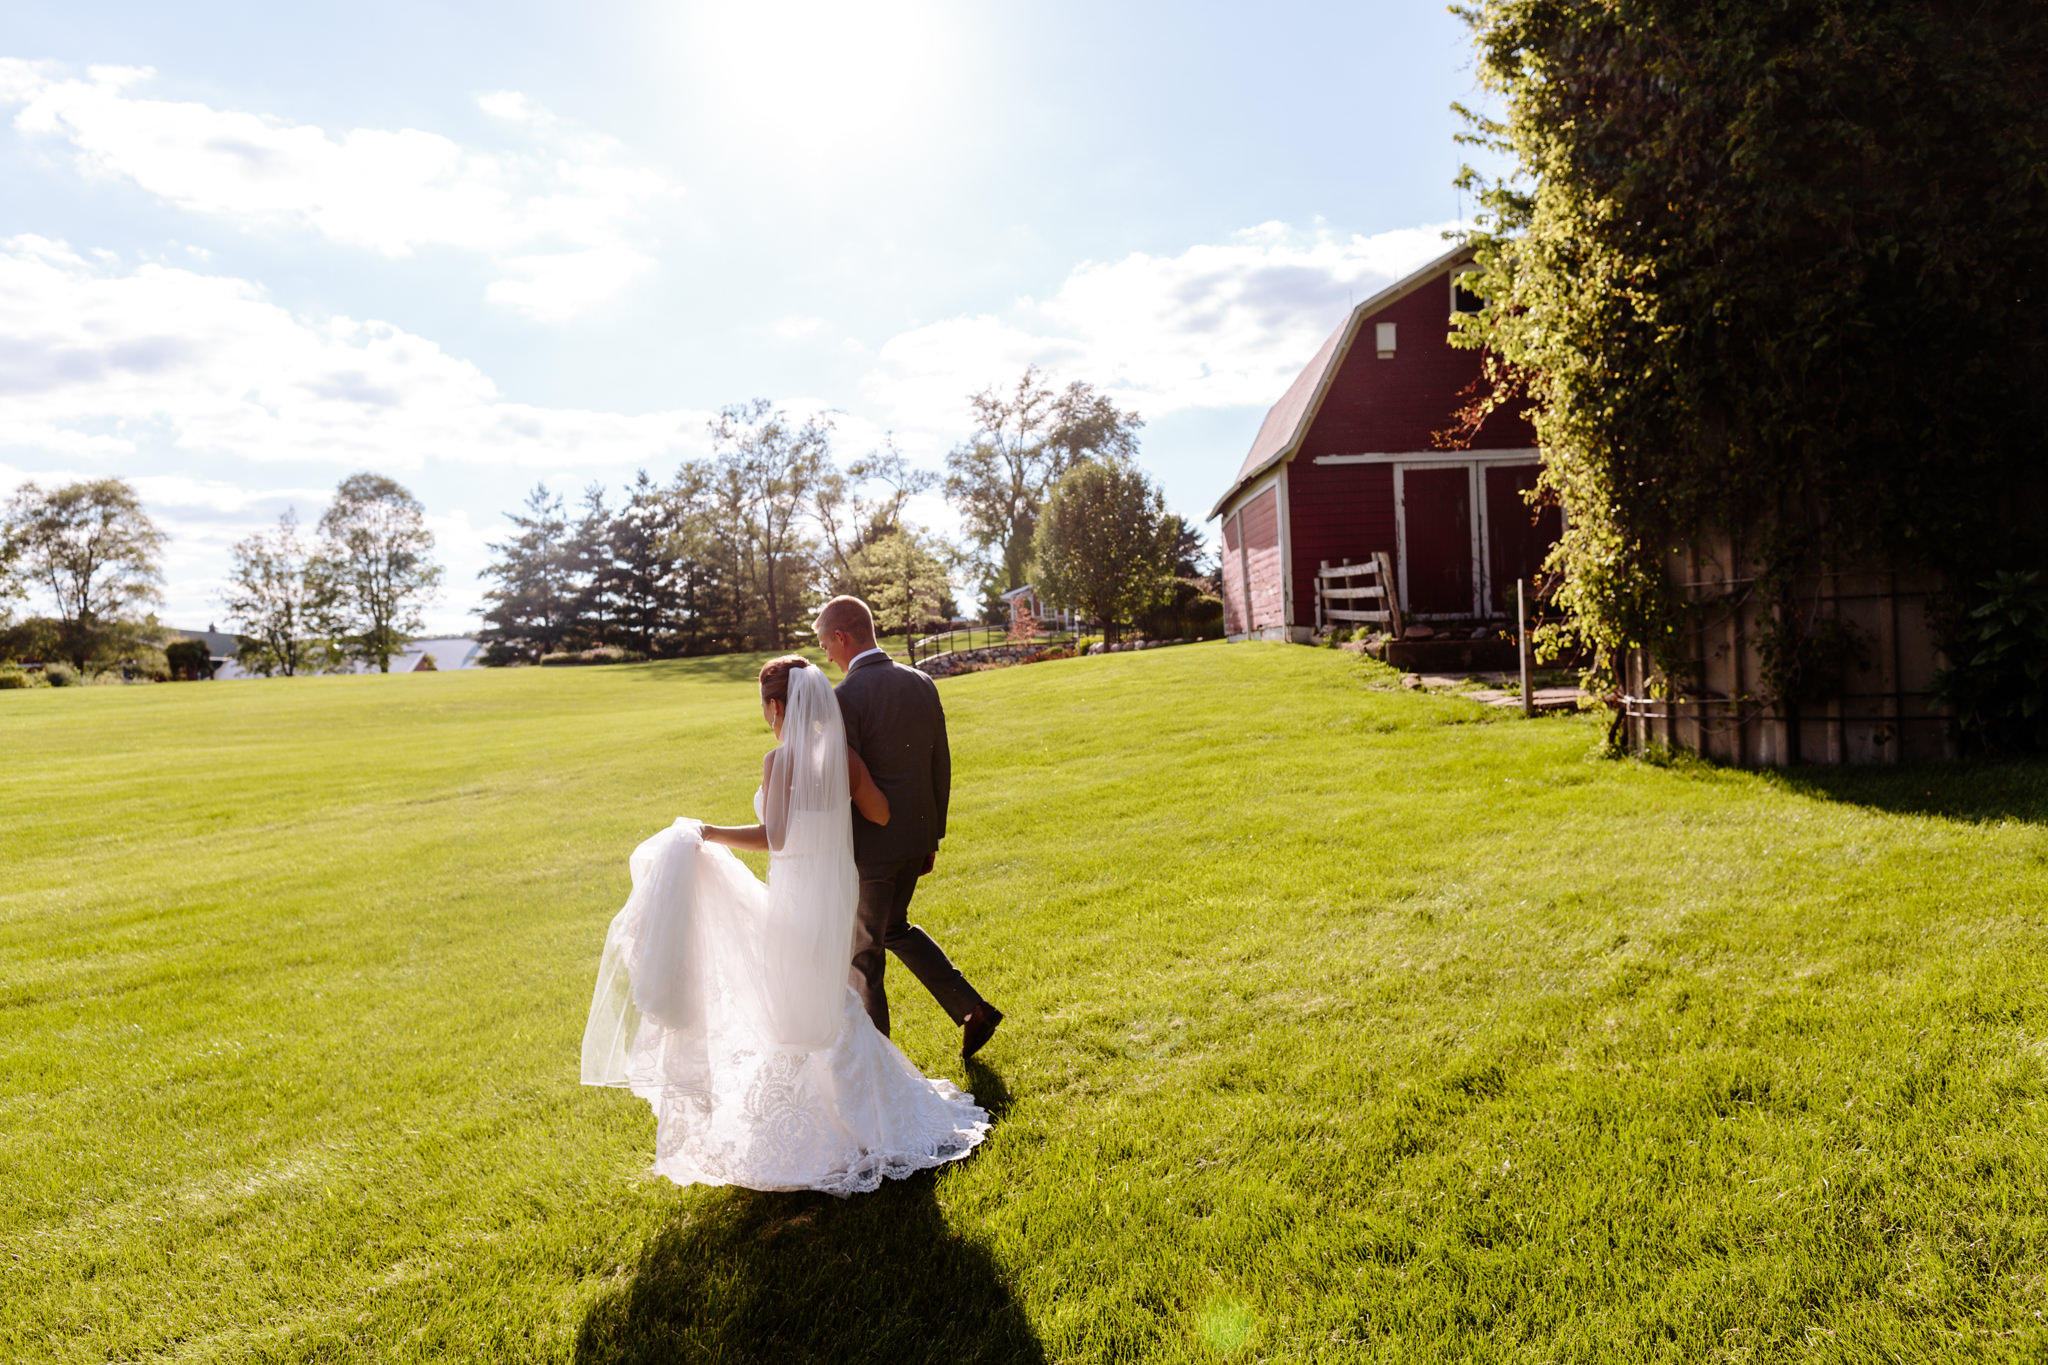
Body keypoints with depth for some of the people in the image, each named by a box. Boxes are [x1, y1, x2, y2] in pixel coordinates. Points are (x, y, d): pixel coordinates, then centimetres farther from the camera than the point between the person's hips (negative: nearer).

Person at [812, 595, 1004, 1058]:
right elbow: (941, 766, 8)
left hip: (870, 845, -7)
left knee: (863, 951, 11)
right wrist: (933, 836, 17)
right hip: (916, 836, 7)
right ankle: (970, 1008, 19)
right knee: (894, 926, 26)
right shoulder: (921, 684, 3)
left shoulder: (845, 697, -18)